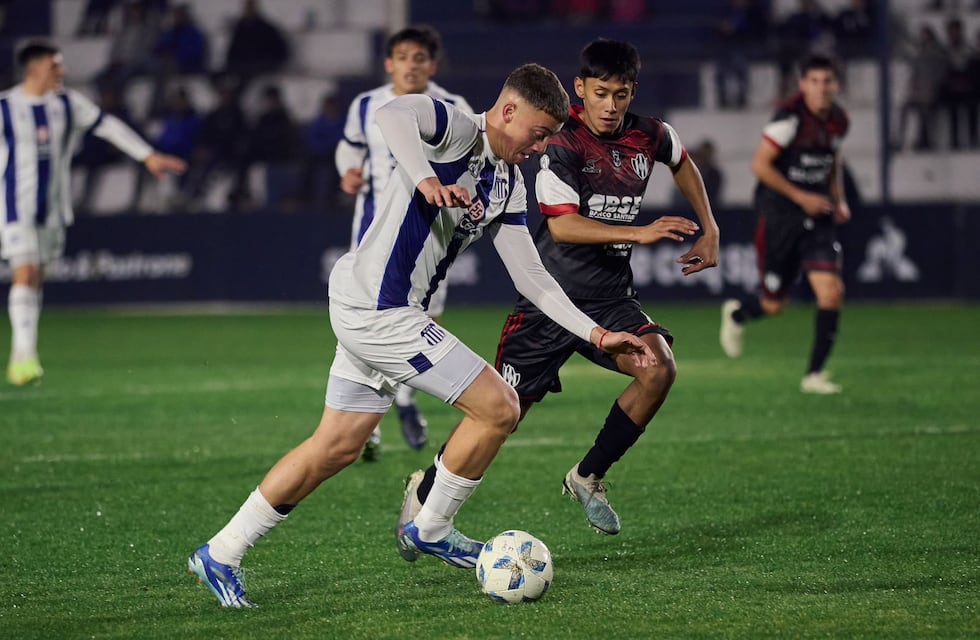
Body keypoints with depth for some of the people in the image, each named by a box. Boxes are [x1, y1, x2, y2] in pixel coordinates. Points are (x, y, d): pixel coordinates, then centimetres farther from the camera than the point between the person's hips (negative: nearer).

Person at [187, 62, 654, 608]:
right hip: (377, 311, -10)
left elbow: (530, 276, 14)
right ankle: (431, 530, 11)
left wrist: (596, 334, 7)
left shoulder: (509, 186, 13)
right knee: (499, 407, -7)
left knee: (339, 446, 14)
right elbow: (394, 113, -34)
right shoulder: (459, 130, -13)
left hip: (364, 308, 10)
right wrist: (426, 180, -47)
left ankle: (221, 554, 20)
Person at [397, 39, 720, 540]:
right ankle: (425, 491, 24)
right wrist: (640, 233, -31)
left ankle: (587, 478, -4)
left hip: (611, 298, 4)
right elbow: (562, 225, -26)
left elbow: (683, 163, 27)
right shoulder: (562, 142, -16)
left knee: (659, 369, -24)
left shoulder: (650, 137, 2)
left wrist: (709, 231, 20)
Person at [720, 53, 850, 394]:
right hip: (779, 215, -5)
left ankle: (815, 373, -3)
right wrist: (800, 197, -19)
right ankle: (736, 313, 42)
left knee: (832, 290, -13)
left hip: (818, 217, 5)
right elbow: (760, 165, -17)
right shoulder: (790, 117, -17)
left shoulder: (838, 120, 4)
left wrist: (838, 200, 9)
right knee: (773, 305, 4)